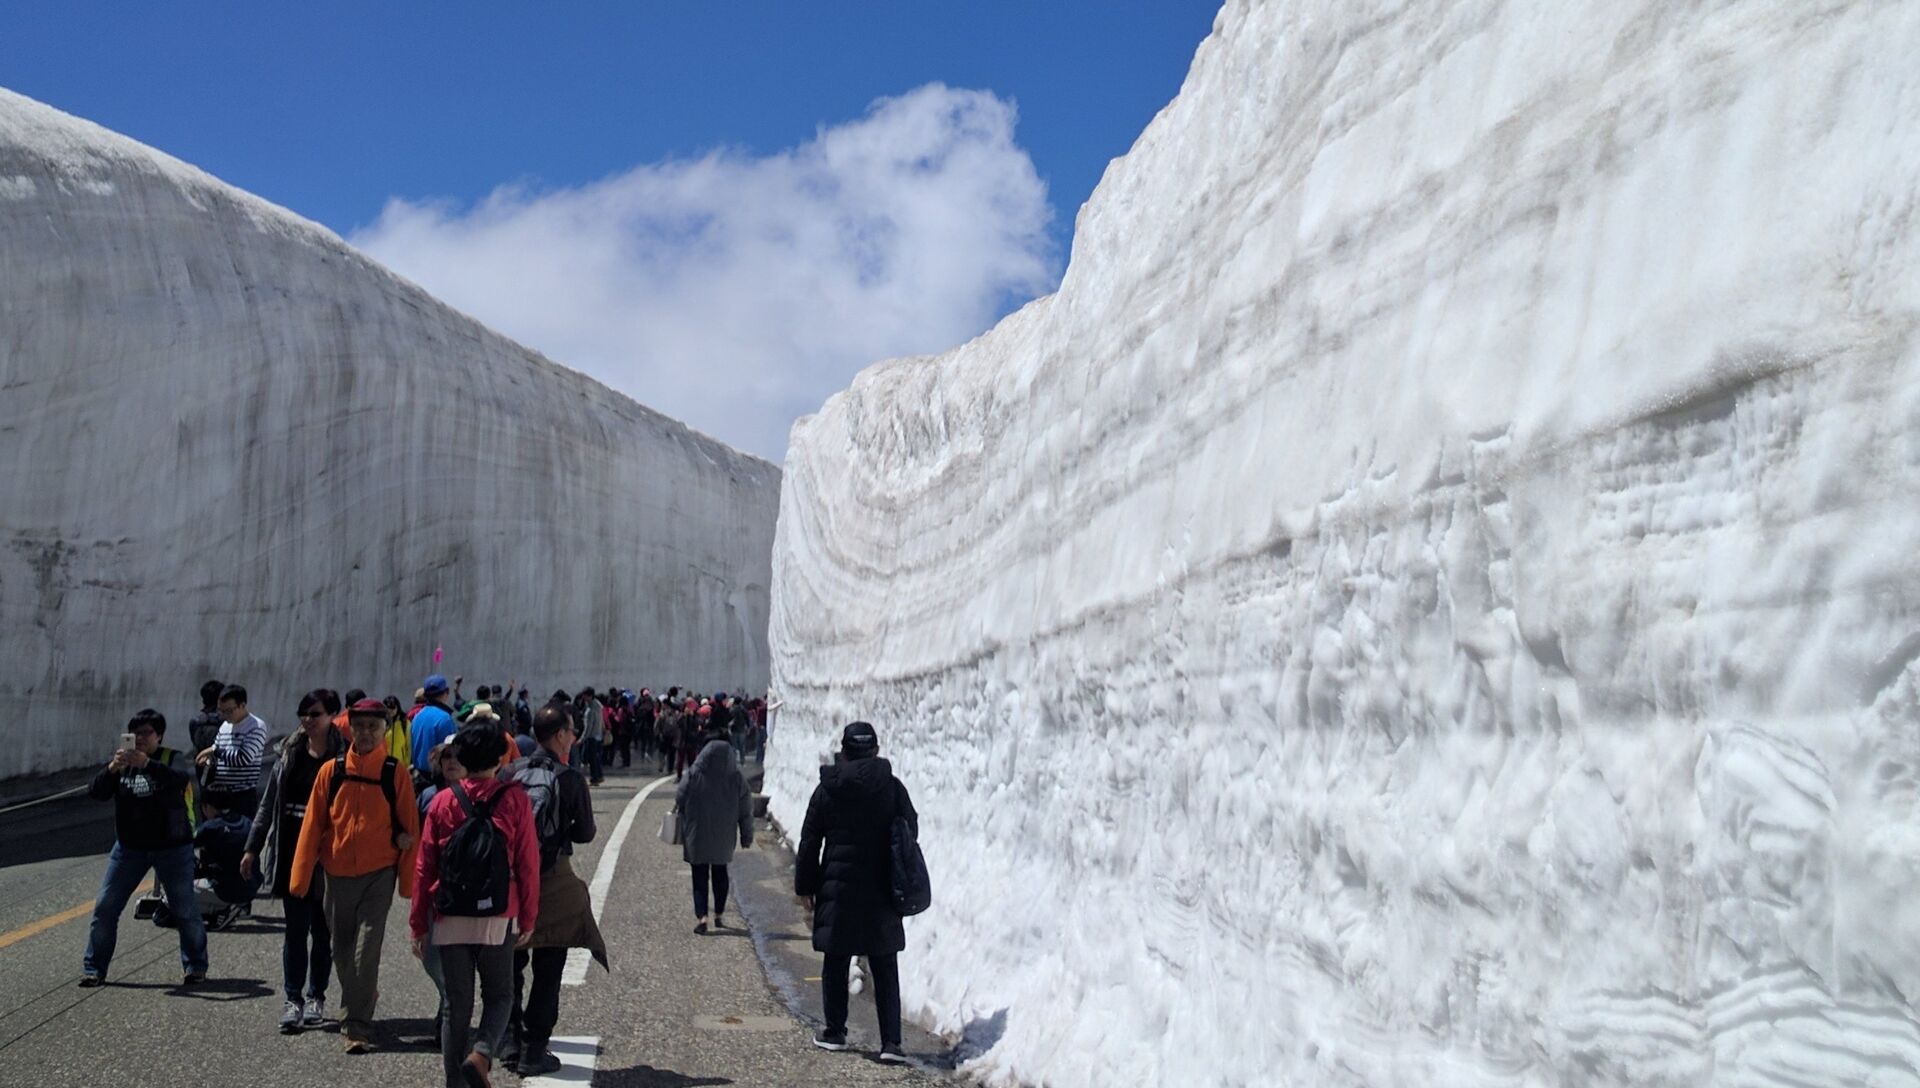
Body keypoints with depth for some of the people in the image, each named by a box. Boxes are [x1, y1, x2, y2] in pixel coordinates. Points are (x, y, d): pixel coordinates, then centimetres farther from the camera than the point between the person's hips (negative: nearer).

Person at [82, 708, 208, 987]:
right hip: (130, 847, 3)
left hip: (172, 847, -3)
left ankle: (195, 966, 15)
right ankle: (94, 968, 11)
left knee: (185, 909, 1)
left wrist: (147, 764, -43)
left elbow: (182, 778, -30)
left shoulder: (172, 759, -7)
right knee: (105, 907, 1)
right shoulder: (122, 761, 4)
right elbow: (96, 793, -8)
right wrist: (111, 769, -28)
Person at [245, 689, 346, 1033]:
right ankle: (293, 999, 8)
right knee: (295, 929, 3)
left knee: (322, 930, 8)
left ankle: (316, 997, 20)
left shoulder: (344, 757, -7)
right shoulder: (290, 753, 7)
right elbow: (269, 802, 13)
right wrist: (253, 847, 11)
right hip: (292, 850, 3)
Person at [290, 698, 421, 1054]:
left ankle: (356, 1027, -5)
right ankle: (363, 998, 37)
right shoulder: (331, 771, 2)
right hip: (338, 874, 3)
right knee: (342, 951, 13)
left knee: (366, 952, -9)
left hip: (378, 874, -3)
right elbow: (312, 825, 5)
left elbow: (410, 827, 0)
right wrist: (301, 877, 3)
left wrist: (408, 881, -2)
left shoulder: (395, 773, -4)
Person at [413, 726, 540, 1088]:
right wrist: (528, 919, 6)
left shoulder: (443, 802, 0)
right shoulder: (514, 800, -5)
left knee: (456, 1005, 11)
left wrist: (419, 924, 9)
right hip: (499, 921, -1)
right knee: (499, 995, 14)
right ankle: (481, 1054, -10)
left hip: (450, 921, 2)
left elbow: (424, 867, 2)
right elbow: (528, 864, -3)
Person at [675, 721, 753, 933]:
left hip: (697, 835, -2)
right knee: (720, 872, 20)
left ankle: (701, 916, -8)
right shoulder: (737, 779, -10)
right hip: (723, 837, 2)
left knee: (700, 875, 5)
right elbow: (746, 810, -5)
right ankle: (719, 915, 26)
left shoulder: (693, 776, -13)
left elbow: (679, 802, -5)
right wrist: (746, 835, 5)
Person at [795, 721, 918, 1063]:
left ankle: (835, 1033, 21)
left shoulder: (827, 790, -2)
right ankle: (891, 1041, -2)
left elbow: (810, 842, 2)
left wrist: (805, 886, 10)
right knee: (885, 969, 4)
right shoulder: (893, 788, -2)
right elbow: (911, 833, 4)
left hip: (838, 888, 0)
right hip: (882, 893, 0)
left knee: (836, 964, 12)